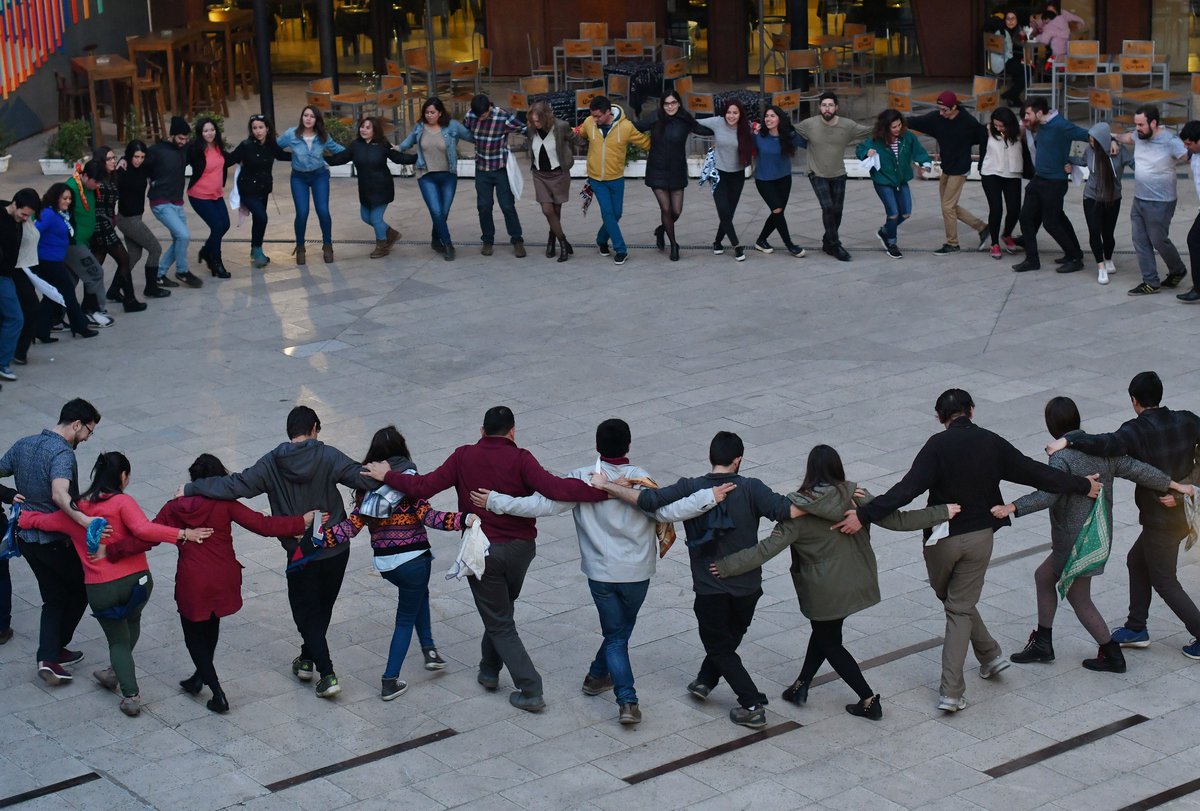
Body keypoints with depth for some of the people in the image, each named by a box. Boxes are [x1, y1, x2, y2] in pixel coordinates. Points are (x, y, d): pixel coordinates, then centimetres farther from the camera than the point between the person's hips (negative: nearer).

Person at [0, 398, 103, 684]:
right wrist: (84, 520, -51)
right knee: (81, 588, 15)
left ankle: (48, 657, 5)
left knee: (54, 598, 16)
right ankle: (55, 648, 20)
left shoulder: (23, 445, 4)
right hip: (55, 540, -7)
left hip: (26, 537, 7)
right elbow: (59, 494, -40)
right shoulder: (63, 453, -22)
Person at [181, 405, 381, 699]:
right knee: (322, 607, 22)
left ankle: (327, 674, 2)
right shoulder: (328, 456, -10)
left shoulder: (272, 463, -8)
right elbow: (362, 477, -18)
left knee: (307, 612, 11)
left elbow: (236, 485, -12)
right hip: (336, 550, 1)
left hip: (300, 553, -1)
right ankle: (308, 659, 37)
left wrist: (191, 488, -4)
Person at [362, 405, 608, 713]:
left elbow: (424, 486, -10)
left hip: (482, 551, -1)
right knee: (500, 612, 27)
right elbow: (555, 488, -25)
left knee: (500, 623, 7)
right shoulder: (520, 460, -10)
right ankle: (489, 670, 38)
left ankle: (531, 692, 1)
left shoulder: (464, 457, -6)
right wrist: (603, 491, -22)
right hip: (520, 548, 1)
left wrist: (387, 476, 4)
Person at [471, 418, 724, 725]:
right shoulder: (641, 479, -12)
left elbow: (544, 504, -16)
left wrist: (494, 501, -12)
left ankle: (627, 700, -3)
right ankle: (599, 675, 38)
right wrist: (710, 497, -17)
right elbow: (668, 512, -21)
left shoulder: (582, 478, -12)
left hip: (601, 573, 0)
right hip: (637, 573, 0)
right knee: (621, 629, 24)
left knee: (615, 634, 9)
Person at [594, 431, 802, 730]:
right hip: (747, 587, 1)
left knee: (720, 647, 15)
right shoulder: (750, 489, -13)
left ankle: (753, 706, 9)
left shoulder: (689, 488, -12)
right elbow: (787, 510, -23)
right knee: (729, 637, 29)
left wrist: (605, 485, -13)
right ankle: (705, 680, 40)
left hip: (710, 588, -1)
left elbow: (647, 501, -21)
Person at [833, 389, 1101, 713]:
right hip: (980, 537, 2)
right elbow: (1035, 473, 4)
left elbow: (907, 489, -25)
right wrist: (1082, 486, 17)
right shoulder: (992, 443, -3)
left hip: (942, 537, -2)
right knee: (960, 608, 9)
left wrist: (865, 516, -28)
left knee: (952, 600, 24)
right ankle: (951, 692, 6)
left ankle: (989, 654, 28)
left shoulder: (938, 446, -14)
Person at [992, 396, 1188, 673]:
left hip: (1076, 541, -9)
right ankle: (1043, 644, 27)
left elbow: (1047, 495, -35)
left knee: (1079, 599, 8)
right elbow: (1136, 469, 4)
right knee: (1043, 576, 22)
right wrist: (1173, 484, 15)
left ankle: (1112, 655, 18)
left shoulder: (1061, 458, -22)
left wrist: (1011, 508, -43)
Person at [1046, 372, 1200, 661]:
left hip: (1161, 519, -8)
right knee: (1137, 561, 23)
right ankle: (1136, 629, 30)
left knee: (1164, 582, 7)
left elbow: (1107, 444, -39)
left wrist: (1068, 440, -36)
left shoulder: (1137, 431, -22)